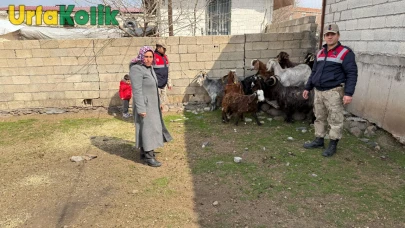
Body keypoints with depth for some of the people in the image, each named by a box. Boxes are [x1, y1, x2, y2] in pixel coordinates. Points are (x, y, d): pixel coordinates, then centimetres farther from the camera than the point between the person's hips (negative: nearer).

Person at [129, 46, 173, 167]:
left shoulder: (149, 67, 8)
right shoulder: (137, 69, -20)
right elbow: (137, 91, -23)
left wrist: (158, 103, 19)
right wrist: (141, 109, -25)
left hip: (151, 104, 10)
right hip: (144, 105, -9)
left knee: (148, 127, 16)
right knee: (148, 129, -6)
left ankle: (144, 152, 28)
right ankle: (149, 157, 2)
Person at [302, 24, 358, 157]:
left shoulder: (345, 53, -7)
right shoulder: (320, 53, 14)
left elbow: (352, 74, -11)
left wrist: (348, 93, -19)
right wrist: (308, 88, 20)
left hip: (334, 92, -7)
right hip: (318, 91, 7)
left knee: (335, 120, 0)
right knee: (319, 118, 14)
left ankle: (333, 145, 10)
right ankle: (319, 141, 26)